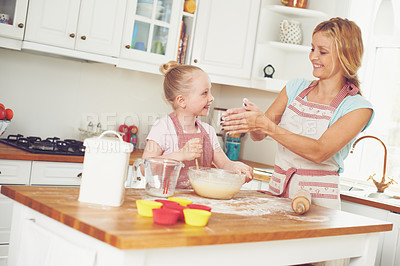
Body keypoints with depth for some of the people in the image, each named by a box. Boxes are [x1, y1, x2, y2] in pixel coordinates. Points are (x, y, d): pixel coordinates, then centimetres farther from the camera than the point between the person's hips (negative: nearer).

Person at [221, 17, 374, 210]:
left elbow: (319, 152, -17)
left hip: (317, 199, -3)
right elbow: (259, 135, 8)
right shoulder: (296, 87, 10)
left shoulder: (358, 108, -4)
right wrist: (252, 120, -15)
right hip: (277, 193, 4)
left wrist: (267, 125, -24)